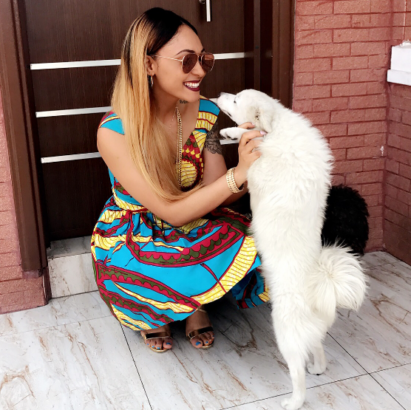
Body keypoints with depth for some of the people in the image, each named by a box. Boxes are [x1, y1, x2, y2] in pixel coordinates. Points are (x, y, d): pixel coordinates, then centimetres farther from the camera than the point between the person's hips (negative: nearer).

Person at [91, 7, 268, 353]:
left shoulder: (205, 113, -9)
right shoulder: (114, 132, -24)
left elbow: (214, 193, -9)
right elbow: (171, 211, -27)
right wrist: (237, 174, -36)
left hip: (194, 224, 5)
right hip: (131, 242, -4)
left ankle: (193, 304, 6)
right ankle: (155, 310, 2)